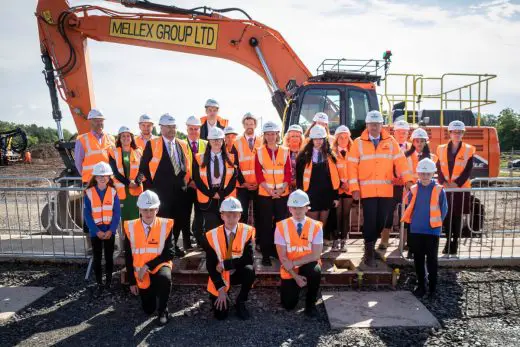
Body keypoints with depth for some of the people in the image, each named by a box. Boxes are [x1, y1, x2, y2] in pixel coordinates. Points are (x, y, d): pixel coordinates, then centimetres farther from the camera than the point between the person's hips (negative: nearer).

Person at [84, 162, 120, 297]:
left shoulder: (113, 192, -5)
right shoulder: (89, 193, -6)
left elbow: (117, 213, -5)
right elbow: (87, 215, -7)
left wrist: (111, 230, -14)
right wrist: (97, 231, -14)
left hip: (110, 231, 0)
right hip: (95, 231, 0)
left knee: (109, 257, 12)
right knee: (96, 258, 6)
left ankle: (109, 281, 27)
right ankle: (99, 284, 18)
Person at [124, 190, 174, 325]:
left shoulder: (165, 225, -12)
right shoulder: (131, 227, -6)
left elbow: (170, 253, -15)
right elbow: (128, 256, 0)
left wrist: (148, 265, -21)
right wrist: (132, 281, -1)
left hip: (160, 265, -2)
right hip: (141, 272, 3)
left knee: (165, 278, -37)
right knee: (148, 309, 7)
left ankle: (163, 310, -9)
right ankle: (151, 292, 42)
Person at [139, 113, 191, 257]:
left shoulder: (183, 145, 12)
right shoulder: (152, 144, -3)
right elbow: (143, 166, -2)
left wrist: (185, 181, 9)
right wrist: (152, 184, -5)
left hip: (179, 190, 5)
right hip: (161, 191, -4)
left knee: (178, 219, 10)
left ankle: (174, 245, 26)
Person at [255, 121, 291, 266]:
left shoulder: (285, 151, 5)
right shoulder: (259, 152, 3)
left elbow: (288, 173, 2)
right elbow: (259, 174, -3)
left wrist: (282, 189, -12)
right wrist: (269, 189, -14)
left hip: (282, 193, 1)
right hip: (264, 193, -1)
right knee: (265, 224, 2)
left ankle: (278, 251, 19)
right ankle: (266, 254, 10)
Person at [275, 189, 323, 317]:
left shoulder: (316, 226, -11)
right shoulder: (282, 226, -11)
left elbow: (316, 255, -15)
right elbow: (282, 257, -12)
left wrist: (294, 263, -22)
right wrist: (295, 276, -19)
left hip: (307, 265, 0)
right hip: (289, 269, 0)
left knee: (315, 271, -34)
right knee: (289, 305, -8)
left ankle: (310, 303, -6)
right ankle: (287, 285, 27)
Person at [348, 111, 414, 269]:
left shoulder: (390, 142, 8)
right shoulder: (358, 143, 2)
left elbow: (400, 161, 2)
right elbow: (352, 166, -1)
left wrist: (408, 180, -10)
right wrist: (354, 188, -8)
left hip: (386, 190, 3)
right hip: (367, 190, -2)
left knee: (381, 221, 8)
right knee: (370, 220, -4)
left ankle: (371, 245, 30)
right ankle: (369, 252, 9)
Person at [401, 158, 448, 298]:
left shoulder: (439, 190, -7)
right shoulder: (413, 190, 0)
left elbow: (443, 210, 0)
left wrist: (436, 223, 1)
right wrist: (414, 221, 7)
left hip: (432, 230, -2)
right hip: (416, 230, 3)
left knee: (432, 259, 6)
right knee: (418, 259, 10)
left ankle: (432, 286, 19)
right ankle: (421, 284, 23)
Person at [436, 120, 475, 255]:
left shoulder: (469, 149, 2)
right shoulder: (441, 149, 7)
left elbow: (468, 171, -4)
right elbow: (439, 169, 2)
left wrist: (456, 183, -15)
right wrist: (443, 182, -13)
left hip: (461, 188, -1)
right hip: (445, 188, 1)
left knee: (457, 216, 3)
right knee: (446, 216, 3)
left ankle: (455, 242, 14)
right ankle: (448, 240, 17)